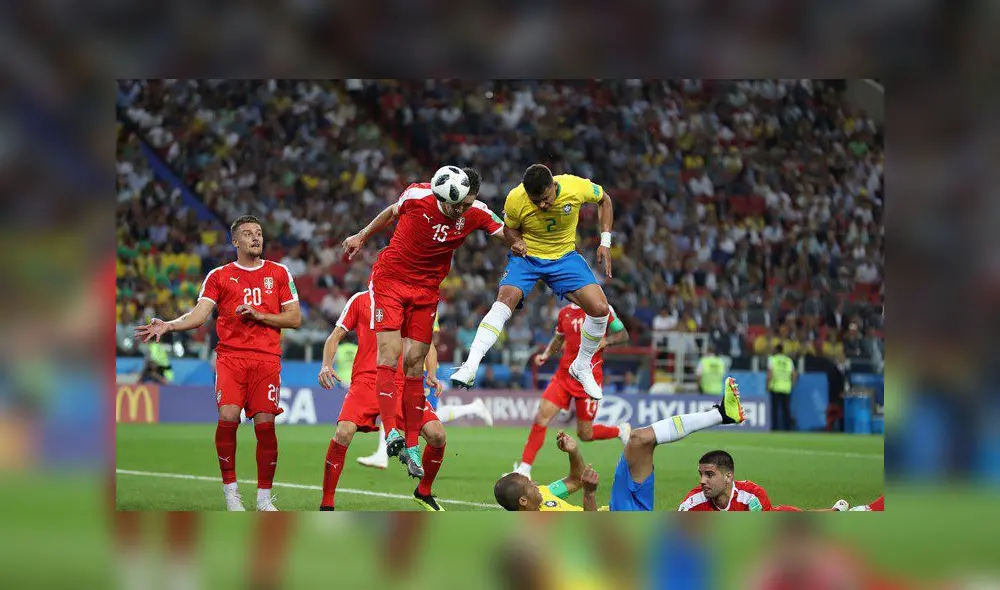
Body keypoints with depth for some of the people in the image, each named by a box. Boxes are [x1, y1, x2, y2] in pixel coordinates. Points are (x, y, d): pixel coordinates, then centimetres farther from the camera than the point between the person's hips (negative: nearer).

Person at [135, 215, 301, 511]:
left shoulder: (278, 273, 12)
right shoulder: (219, 276, 11)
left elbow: (295, 318, 10)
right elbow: (198, 315, 1)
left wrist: (259, 315, -4)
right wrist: (167, 325, -16)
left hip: (266, 358, 0)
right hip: (230, 356, 0)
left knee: (265, 423, -7)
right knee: (227, 417, -19)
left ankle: (264, 497, 7)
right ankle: (230, 492, -7)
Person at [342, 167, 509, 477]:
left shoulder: (477, 213, -11)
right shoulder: (418, 196, -17)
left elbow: (508, 236, -2)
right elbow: (392, 212, 4)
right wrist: (362, 236, 17)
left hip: (427, 289, 3)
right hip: (389, 280, -3)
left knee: (415, 363, 1)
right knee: (390, 351, -17)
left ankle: (411, 445, 5)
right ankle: (390, 431, -24)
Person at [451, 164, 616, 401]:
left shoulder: (576, 187, -23)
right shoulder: (515, 200, -22)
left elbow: (603, 200, 0)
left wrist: (605, 243, -5)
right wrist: (517, 241, -23)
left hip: (565, 257, 2)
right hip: (526, 256, -2)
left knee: (600, 308, -14)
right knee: (505, 299, -29)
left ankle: (581, 367, 11)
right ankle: (470, 368, -35)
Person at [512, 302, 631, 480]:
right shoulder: (565, 312, 8)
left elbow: (623, 335, 0)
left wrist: (605, 341, -19)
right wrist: (545, 355, 4)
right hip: (564, 374, 4)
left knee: (585, 434, 2)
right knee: (541, 417, -12)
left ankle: (621, 431, 32)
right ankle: (524, 470, -7)